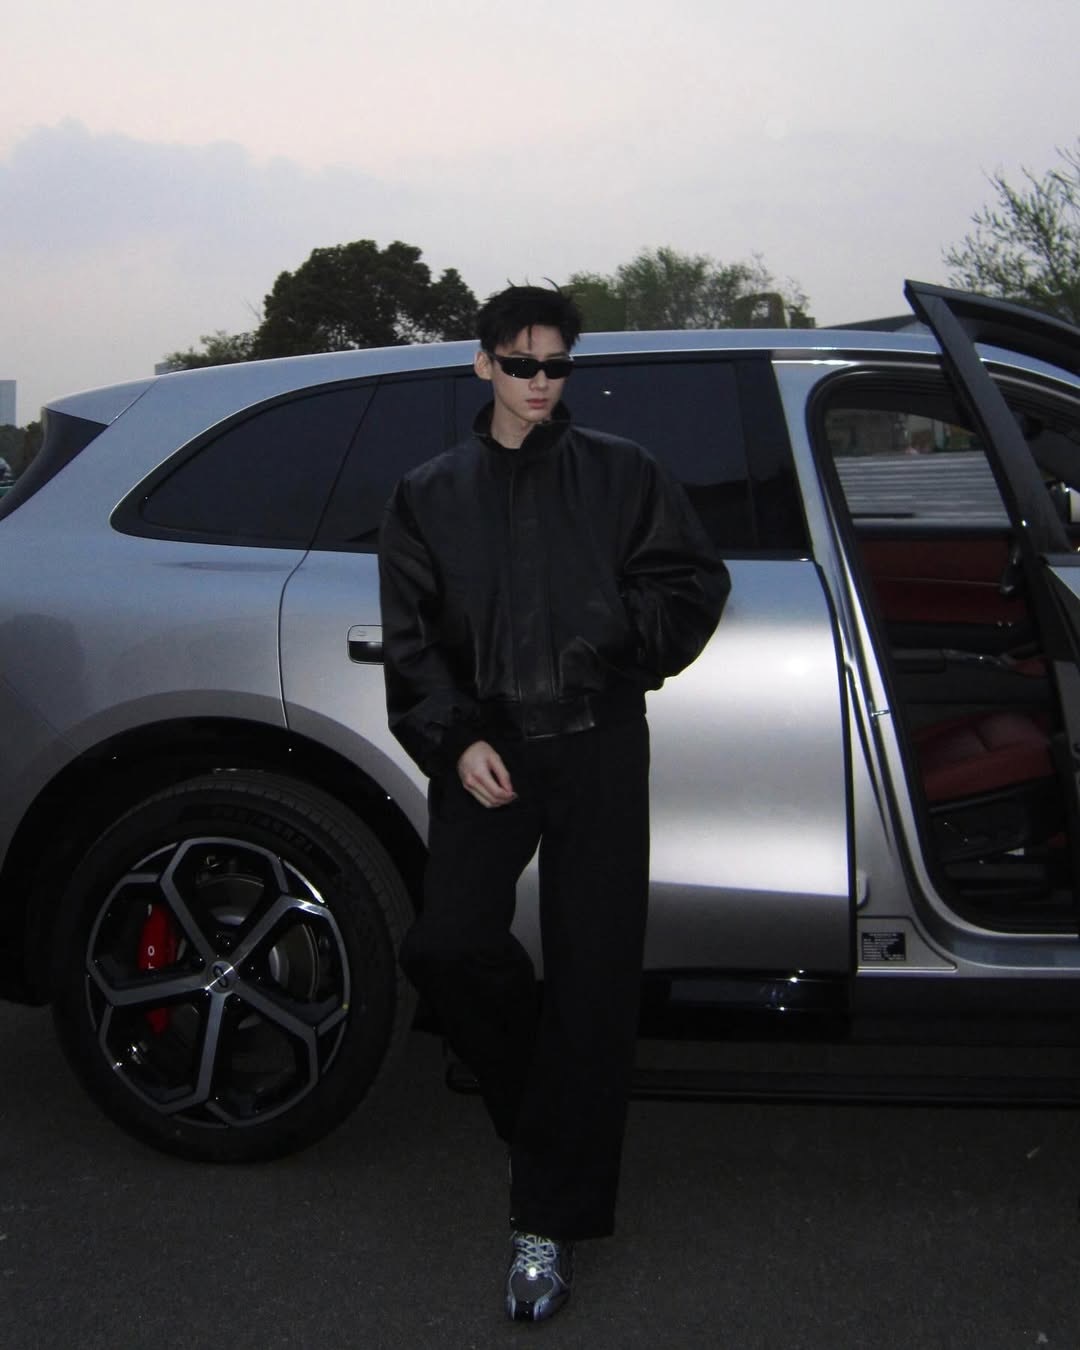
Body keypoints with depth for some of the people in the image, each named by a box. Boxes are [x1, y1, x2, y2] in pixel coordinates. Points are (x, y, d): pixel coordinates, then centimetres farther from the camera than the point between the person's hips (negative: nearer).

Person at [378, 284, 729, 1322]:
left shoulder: (618, 474, 12)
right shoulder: (431, 494, 14)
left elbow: (695, 579, 14)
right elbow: (410, 638, 9)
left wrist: (629, 640, -3)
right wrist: (456, 737, -5)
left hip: (597, 748, -1)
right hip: (484, 748, 1)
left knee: (591, 979, -4)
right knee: (447, 946, -15)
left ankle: (550, 1220, 4)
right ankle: (546, 1099, 16)